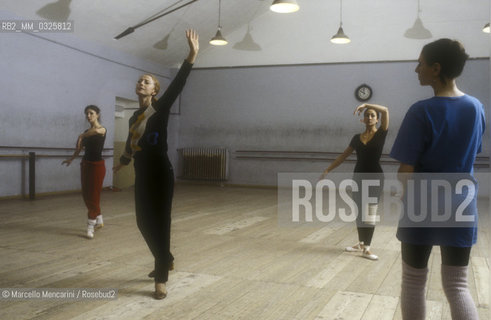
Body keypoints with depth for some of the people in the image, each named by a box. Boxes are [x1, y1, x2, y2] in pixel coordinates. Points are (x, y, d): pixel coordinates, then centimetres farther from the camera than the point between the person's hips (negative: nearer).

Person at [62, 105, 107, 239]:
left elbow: (96, 131, -38)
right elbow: (79, 148, 21)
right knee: (86, 195, 11)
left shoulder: (102, 129, -12)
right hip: (85, 164, 7)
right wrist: (71, 159, 21)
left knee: (93, 196, -4)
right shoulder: (87, 132, 9)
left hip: (97, 165, -7)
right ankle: (99, 221, 27)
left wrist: (81, 136, -31)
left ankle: (90, 227, 3)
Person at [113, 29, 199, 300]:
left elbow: (178, 84, -21)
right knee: (144, 222, 14)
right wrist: (122, 161, 47)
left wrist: (192, 55, -33)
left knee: (159, 223, -4)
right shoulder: (135, 116, 13)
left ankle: (161, 278, 6)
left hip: (160, 175, -7)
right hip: (142, 176, 7)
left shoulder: (161, 109, -6)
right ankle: (166, 261, 37)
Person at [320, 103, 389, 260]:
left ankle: (366, 248, -5)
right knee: (359, 211, 9)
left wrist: (365, 104, -21)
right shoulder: (357, 138, 9)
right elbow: (343, 156, 12)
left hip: (375, 177, -4)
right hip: (358, 177, 4)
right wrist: (327, 170, 9)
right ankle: (360, 243, 23)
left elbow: (385, 110, -17)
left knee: (370, 212, -7)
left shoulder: (380, 134, -3)